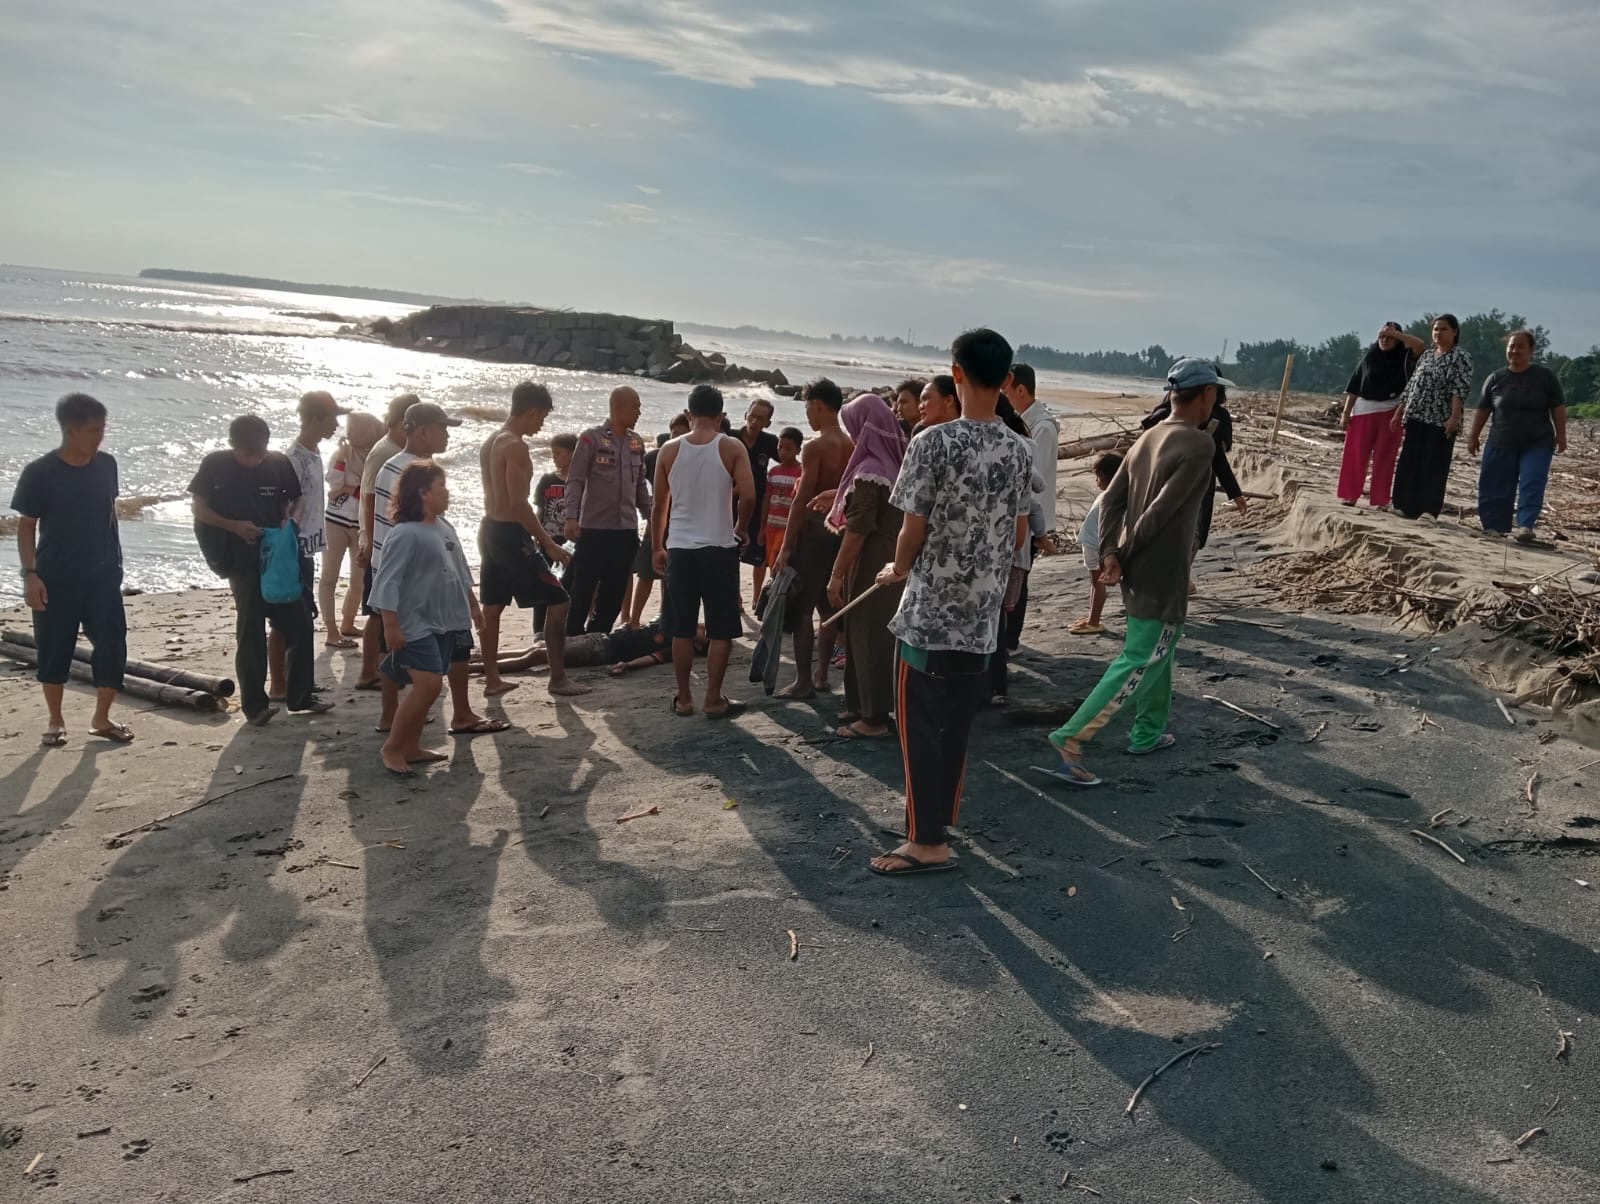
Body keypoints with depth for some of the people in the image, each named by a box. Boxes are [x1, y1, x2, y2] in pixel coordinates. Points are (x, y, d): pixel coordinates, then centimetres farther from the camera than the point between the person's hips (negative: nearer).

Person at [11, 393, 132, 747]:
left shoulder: (106, 465, 1)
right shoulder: (40, 473, -11)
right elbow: (26, 525, -6)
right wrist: (30, 574, -13)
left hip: (103, 575, 3)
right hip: (56, 578, -3)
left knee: (112, 645, -2)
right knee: (54, 650, 7)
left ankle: (101, 718, 13)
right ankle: (55, 721, 22)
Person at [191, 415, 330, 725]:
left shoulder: (278, 463, 0)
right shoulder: (215, 465, -5)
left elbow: (294, 499, 13)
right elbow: (200, 510, 0)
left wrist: (288, 520, -7)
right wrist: (235, 527, -15)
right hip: (242, 560, -3)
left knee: (300, 624, 5)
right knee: (251, 630, -4)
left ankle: (300, 697, 17)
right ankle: (254, 705, 4)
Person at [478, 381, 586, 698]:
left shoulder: (491, 442, 12)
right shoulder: (516, 446, -17)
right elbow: (519, 503, -23)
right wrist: (548, 543, -20)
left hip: (490, 529, 10)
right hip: (510, 534, -10)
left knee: (492, 608, 13)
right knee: (558, 601, -2)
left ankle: (492, 679, 21)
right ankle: (558, 678, 1)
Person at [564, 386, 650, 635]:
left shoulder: (637, 442, 10)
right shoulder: (591, 438, -6)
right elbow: (575, 480, -9)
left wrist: (650, 517, 15)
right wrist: (571, 517, -19)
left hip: (627, 530, 5)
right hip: (594, 529, -5)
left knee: (614, 593, 9)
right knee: (583, 591, 1)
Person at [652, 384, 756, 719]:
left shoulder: (670, 450, 2)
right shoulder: (731, 447, -5)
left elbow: (660, 505, 6)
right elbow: (748, 496, -14)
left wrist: (657, 547, 16)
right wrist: (741, 528, 5)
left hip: (679, 548, 3)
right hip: (719, 548, -2)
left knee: (682, 629, 11)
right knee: (721, 630, 7)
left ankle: (684, 699, 16)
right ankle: (714, 700, 9)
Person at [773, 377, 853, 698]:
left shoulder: (815, 447, -15)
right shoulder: (850, 446, 7)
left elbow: (802, 500, -18)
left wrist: (786, 547, -15)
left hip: (814, 530, -8)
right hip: (840, 530, 8)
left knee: (800, 608, -2)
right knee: (828, 606, 16)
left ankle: (803, 681, -1)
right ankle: (821, 674, 24)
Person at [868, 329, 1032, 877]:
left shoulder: (933, 442, -16)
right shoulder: (1020, 451, 1)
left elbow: (913, 531, -12)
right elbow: (1017, 534, 9)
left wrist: (897, 570, 8)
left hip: (930, 610, -6)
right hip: (983, 612, 6)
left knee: (919, 725, 4)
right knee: (956, 725, 17)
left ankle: (928, 842, 8)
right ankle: (940, 823, 30)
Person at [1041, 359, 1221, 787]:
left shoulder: (1149, 438, 10)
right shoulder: (1200, 444, -14)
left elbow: (1111, 499, 2)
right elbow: (1161, 510, -18)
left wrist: (1110, 553, -5)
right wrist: (1124, 552, -7)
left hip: (1137, 571, 9)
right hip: (1162, 575, -9)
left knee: (1158, 651, 23)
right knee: (1139, 662, -5)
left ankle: (1148, 733, 32)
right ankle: (1071, 739, -11)